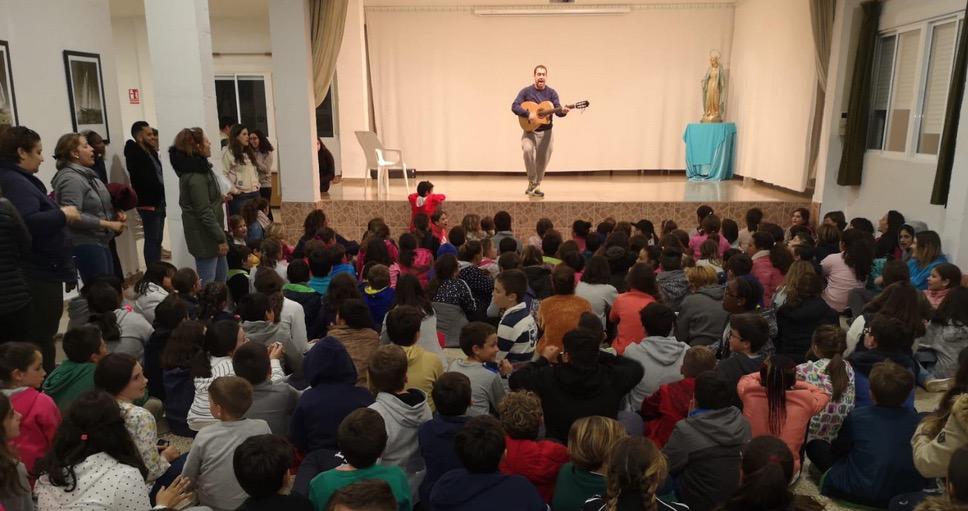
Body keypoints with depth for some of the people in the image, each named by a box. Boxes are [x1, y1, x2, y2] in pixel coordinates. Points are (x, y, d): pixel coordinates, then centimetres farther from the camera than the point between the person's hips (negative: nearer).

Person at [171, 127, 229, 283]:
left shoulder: (198, 168, 9)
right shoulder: (195, 177, -21)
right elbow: (205, 213, -22)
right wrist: (221, 239, -19)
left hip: (209, 234, 10)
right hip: (204, 236, -10)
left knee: (221, 275, 19)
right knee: (206, 282, -2)